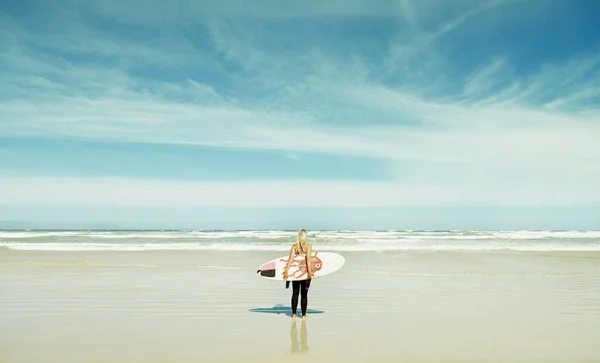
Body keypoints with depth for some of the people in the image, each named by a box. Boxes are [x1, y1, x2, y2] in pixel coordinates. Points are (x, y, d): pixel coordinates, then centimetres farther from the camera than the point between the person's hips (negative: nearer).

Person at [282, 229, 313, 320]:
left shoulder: (294, 246, -2)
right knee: (304, 294, 8)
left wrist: (286, 271, -15)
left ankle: (293, 314, 15)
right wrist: (309, 272, -22)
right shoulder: (309, 246, -8)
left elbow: (291, 258, -12)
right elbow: (308, 259, -19)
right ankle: (303, 314, 11)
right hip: (305, 271, -2)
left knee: (295, 293, 13)